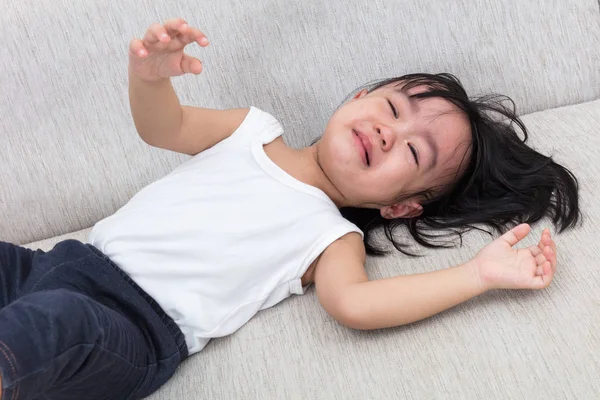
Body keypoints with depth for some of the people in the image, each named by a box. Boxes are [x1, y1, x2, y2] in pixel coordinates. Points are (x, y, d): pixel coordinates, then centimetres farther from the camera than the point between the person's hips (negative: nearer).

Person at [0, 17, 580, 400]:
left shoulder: (332, 236, -1)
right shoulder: (255, 129, 12)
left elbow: (353, 303, -22)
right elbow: (161, 128, 11)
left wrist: (479, 273, -23)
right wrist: (150, 75, -12)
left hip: (134, 326, -6)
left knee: (58, 322, -35)